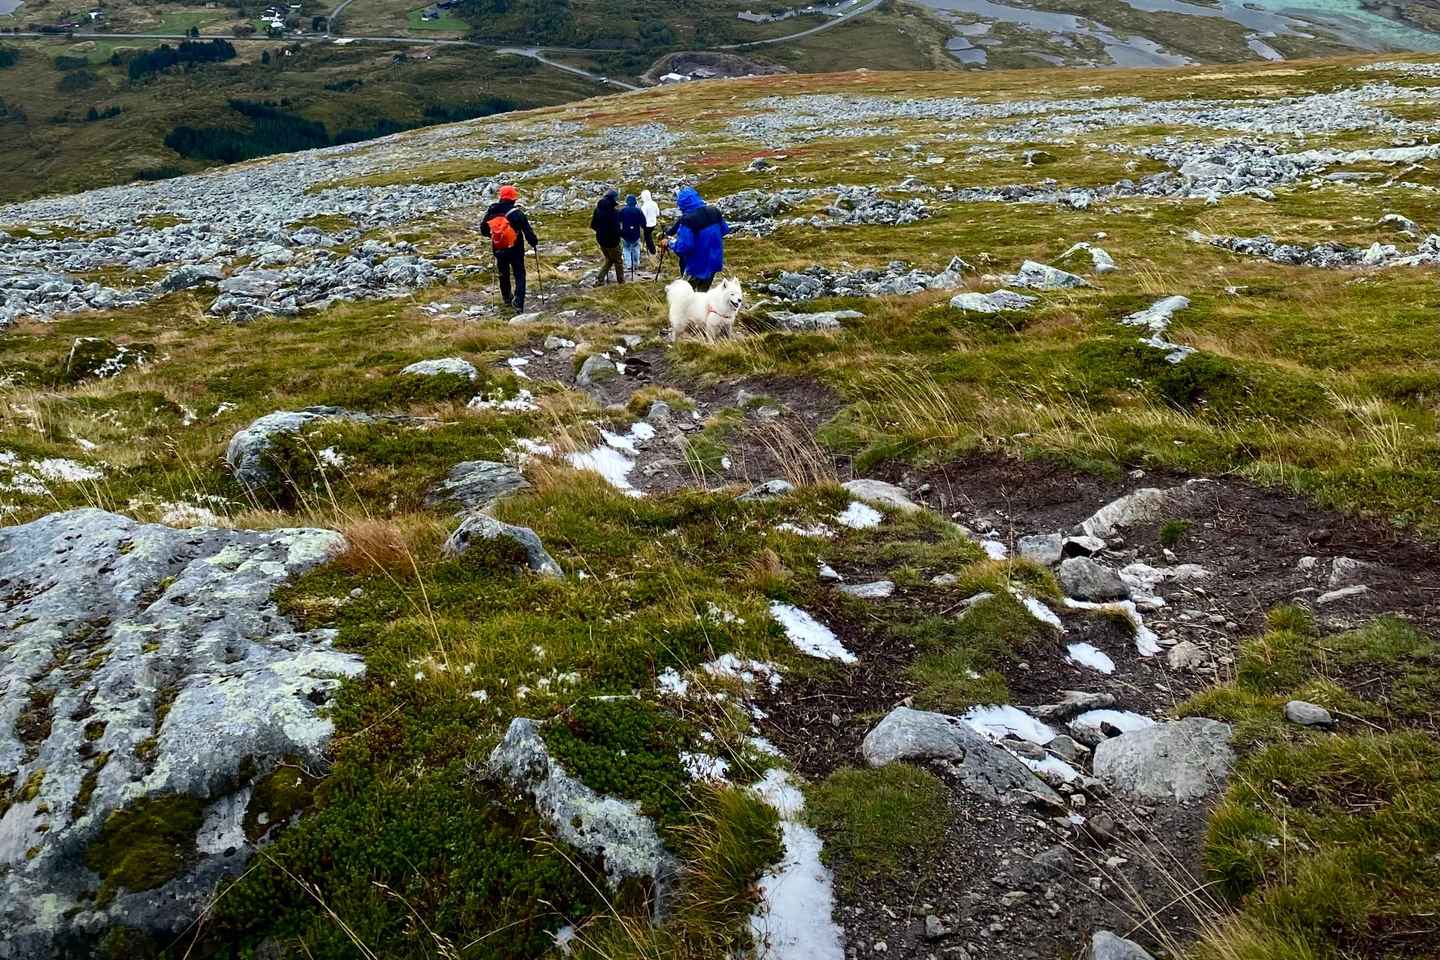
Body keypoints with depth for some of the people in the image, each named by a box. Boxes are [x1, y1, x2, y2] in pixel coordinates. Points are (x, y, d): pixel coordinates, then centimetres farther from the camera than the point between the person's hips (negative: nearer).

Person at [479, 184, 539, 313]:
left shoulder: (491, 212, -5)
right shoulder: (518, 213, -17)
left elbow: (483, 230, 6)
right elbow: (528, 231, -13)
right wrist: (534, 243, 4)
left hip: (498, 250, 4)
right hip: (516, 251, -4)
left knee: (503, 275, 23)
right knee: (519, 276, 6)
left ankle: (507, 298, 39)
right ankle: (518, 303, -9)